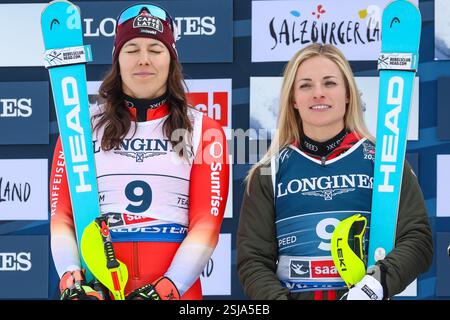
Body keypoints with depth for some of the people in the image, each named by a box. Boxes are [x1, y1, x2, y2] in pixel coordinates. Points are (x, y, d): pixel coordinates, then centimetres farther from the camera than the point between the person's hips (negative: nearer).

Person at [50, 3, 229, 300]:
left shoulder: (204, 131, 6)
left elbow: (206, 222, -2)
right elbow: (62, 216, 3)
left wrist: (167, 287, -15)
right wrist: (72, 279, -13)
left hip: (178, 291, 0)